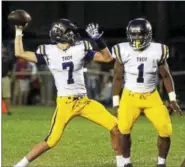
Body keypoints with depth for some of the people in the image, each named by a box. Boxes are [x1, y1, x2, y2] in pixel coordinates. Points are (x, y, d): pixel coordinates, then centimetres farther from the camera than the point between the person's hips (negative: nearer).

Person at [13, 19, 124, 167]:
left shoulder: (80, 49, 3)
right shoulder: (48, 52, -4)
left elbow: (107, 58, 6)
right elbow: (19, 53, -4)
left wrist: (99, 40, -5)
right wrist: (19, 31, 1)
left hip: (84, 101, 4)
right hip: (65, 103, -4)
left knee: (115, 127, -2)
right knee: (51, 141, -8)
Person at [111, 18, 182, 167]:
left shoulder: (157, 51, -7)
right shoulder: (123, 51, -10)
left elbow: (166, 76, 6)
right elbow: (118, 78, 0)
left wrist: (173, 99, 4)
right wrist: (116, 103, 0)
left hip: (152, 97, 1)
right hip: (130, 97, -1)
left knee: (166, 130, -9)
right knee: (124, 130, -17)